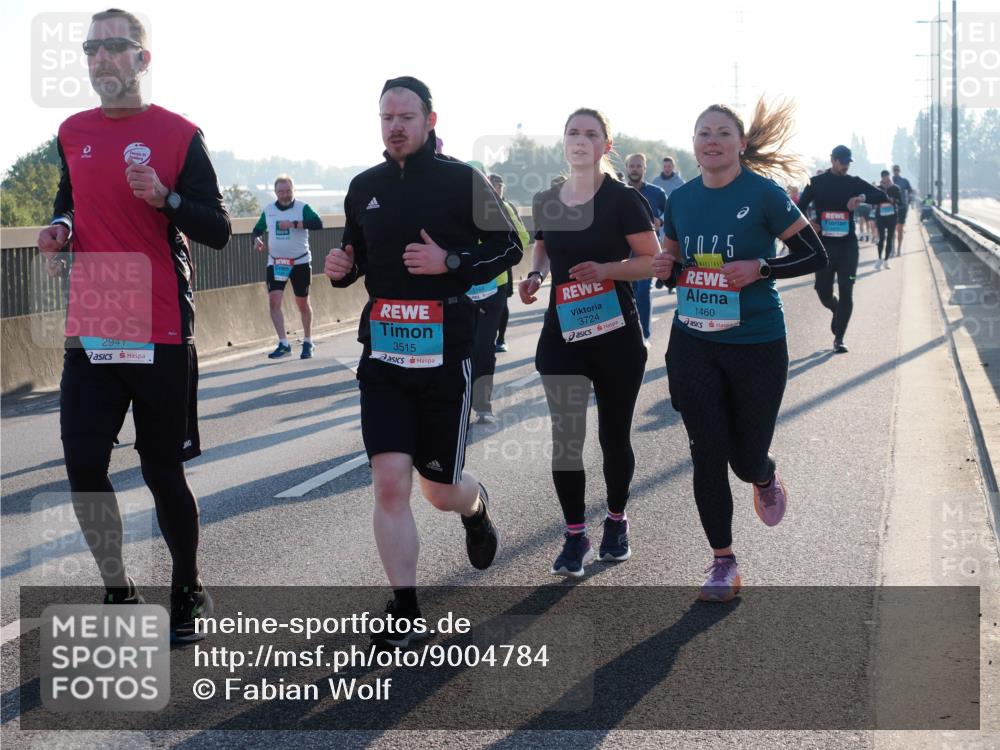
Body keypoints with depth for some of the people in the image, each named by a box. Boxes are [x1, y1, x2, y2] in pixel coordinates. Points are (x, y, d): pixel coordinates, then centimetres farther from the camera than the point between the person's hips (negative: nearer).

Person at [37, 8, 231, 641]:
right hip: (90, 330, 4)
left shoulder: (179, 134, -3)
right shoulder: (72, 134, 10)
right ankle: (119, 592, 19)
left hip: (161, 335, -4)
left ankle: (189, 591, 24)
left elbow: (218, 232, -5)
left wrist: (164, 197, -21)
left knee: (163, 470, 4)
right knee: (83, 464, -1)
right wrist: (60, 229, 5)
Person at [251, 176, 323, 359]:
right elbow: (257, 230, 16)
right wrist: (257, 240, -7)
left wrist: (294, 224, -35)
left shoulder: (302, 208, -9)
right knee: (274, 301, -12)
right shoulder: (268, 210, 4)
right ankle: (283, 344, -9)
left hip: (300, 262, -3)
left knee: (303, 303, 7)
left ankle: (307, 343, 23)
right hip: (275, 263, 3)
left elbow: (318, 223, -24)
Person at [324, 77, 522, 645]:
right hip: (383, 351, 3)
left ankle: (475, 505, 45)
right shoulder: (364, 187, 10)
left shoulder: (462, 180, -3)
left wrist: (451, 262, -17)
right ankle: (405, 612, 1)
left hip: (445, 352, -3)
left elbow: (508, 247, -1)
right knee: (390, 485, -8)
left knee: (441, 490, 7)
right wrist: (341, 268, -1)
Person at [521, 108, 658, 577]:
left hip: (617, 336, -3)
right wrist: (535, 275, 0)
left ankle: (616, 522, 30)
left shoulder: (624, 199, -8)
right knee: (565, 438, -2)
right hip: (561, 335, 3)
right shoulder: (545, 201, 5)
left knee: (613, 435, 8)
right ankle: (575, 536, 7)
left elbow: (653, 261, -8)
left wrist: (606, 269, -23)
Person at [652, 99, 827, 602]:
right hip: (693, 344, 3)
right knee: (707, 454, 1)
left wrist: (759, 268, -20)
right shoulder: (681, 199, 4)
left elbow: (815, 256, -6)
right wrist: (665, 266, -5)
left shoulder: (762, 194, -9)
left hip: (756, 345, -3)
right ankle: (722, 562, 15)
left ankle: (766, 478, 43)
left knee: (746, 458, 4)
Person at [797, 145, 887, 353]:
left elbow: (882, 196, -2)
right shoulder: (816, 183, 4)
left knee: (846, 291, -9)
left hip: (847, 244, 0)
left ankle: (839, 338, -3)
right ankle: (836, 309, 41)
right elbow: (799, 209, 8)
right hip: (824, 244, 0)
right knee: (823, 291, 4)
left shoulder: (854, 183, 5)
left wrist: (863, 198, -22)